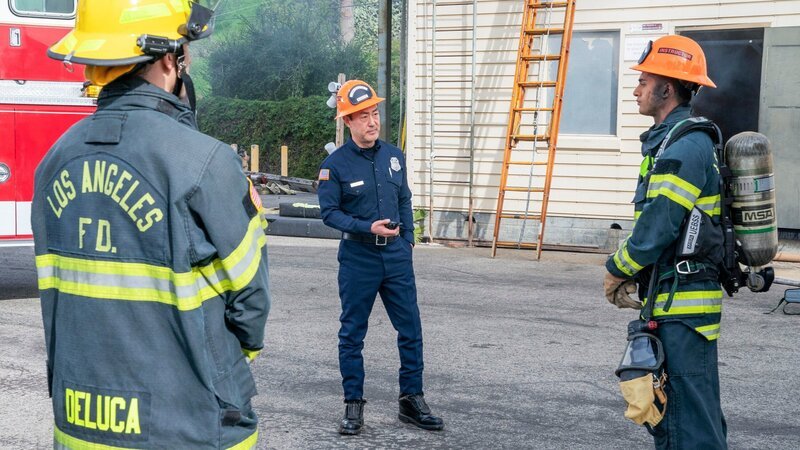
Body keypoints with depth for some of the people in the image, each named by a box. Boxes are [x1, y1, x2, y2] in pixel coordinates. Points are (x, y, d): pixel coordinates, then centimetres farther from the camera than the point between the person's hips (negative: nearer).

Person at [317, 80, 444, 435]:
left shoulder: (393, 156, 6)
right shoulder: (335, 164, -8)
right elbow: (329, 212, -8)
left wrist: (407, 240, 7)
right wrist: (368, 228, -20)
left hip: (396, 257, 4)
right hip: (357, 259, -4)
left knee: (411, 329, 5)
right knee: (352, 334, 6)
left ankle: (412, 401, 17)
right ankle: (353, 405, 17)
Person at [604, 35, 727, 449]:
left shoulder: (683, 147, -17)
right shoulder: (669, 140, 16)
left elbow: (658, 227, -20)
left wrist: (617, 270, -5)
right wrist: (630, 273, 13)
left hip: (682, 304, -11)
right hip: (674, 300, 11)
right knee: (665, 411, 17)